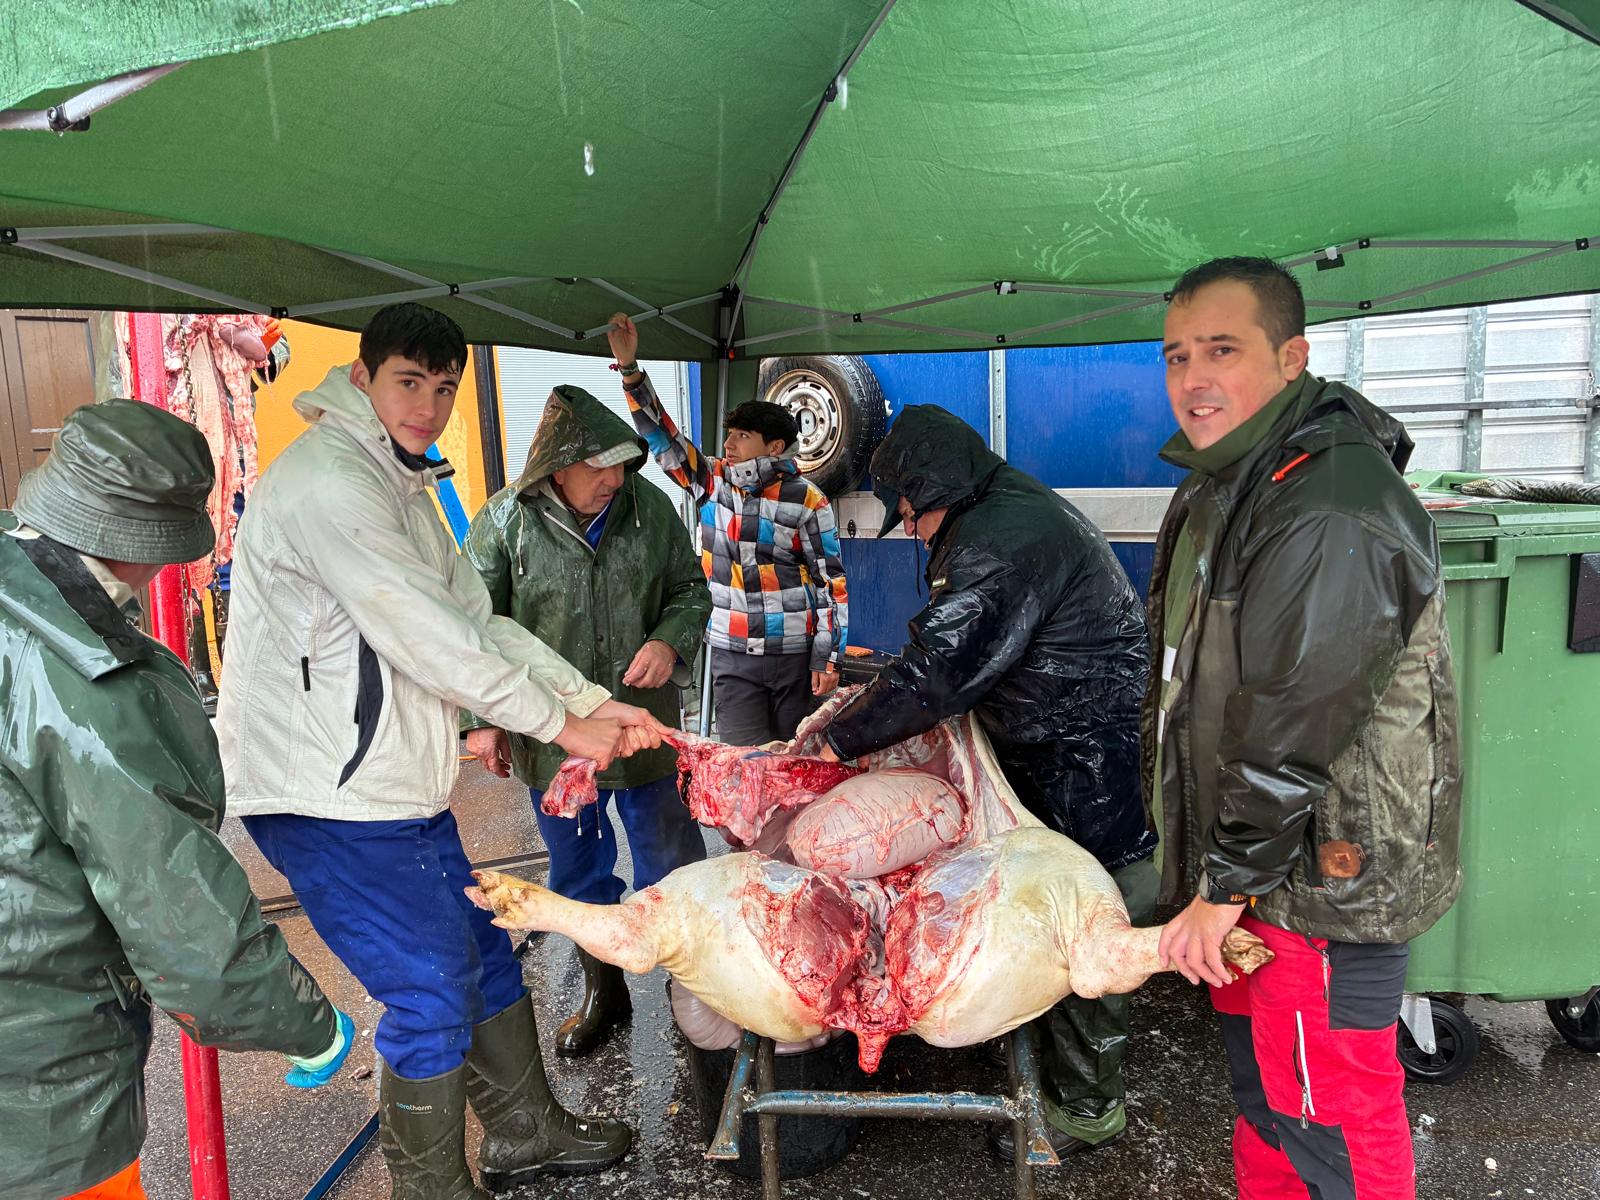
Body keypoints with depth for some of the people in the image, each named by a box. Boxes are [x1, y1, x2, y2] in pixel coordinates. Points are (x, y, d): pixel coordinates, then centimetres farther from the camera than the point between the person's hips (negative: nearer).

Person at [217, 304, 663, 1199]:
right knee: (431, 996, -1)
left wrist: (595, 701, 1)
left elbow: (476, 620, 10)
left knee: (484, 953, 18)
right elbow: (427, 639, -22)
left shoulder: (400, 484, 15)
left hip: (397, 783, 10)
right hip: (328, 797, -10)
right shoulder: (327, 483, -18)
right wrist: (560, 723, -14)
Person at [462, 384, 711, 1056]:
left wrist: (671, 642, -13)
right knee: (578, 871, 16)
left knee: (670, 862, 12)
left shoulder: (649, 506, -5)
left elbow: (690, 589, 7)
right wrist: (482, 719, -7)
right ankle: (604, 991, 37)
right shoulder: (503, 521, -10)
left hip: (644, 724, 1)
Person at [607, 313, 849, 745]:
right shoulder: (712, 481, 3)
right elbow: (660, 433, 1)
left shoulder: (807, 501, -7)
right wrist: (630, 369, -11)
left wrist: (828, 658, -7)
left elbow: (832, 582, -5)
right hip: (732, 657, 2)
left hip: (796, 655, -2)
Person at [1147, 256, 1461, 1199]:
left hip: (1327, 875, -10)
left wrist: (1227, 885, -17)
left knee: (1329, 1116, 5)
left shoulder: (1329, 510, -24)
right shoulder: (1226, 485, 10)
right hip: (1259, 857, 10)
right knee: (1263, 1083, 24)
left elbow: (1298, 728, -25)